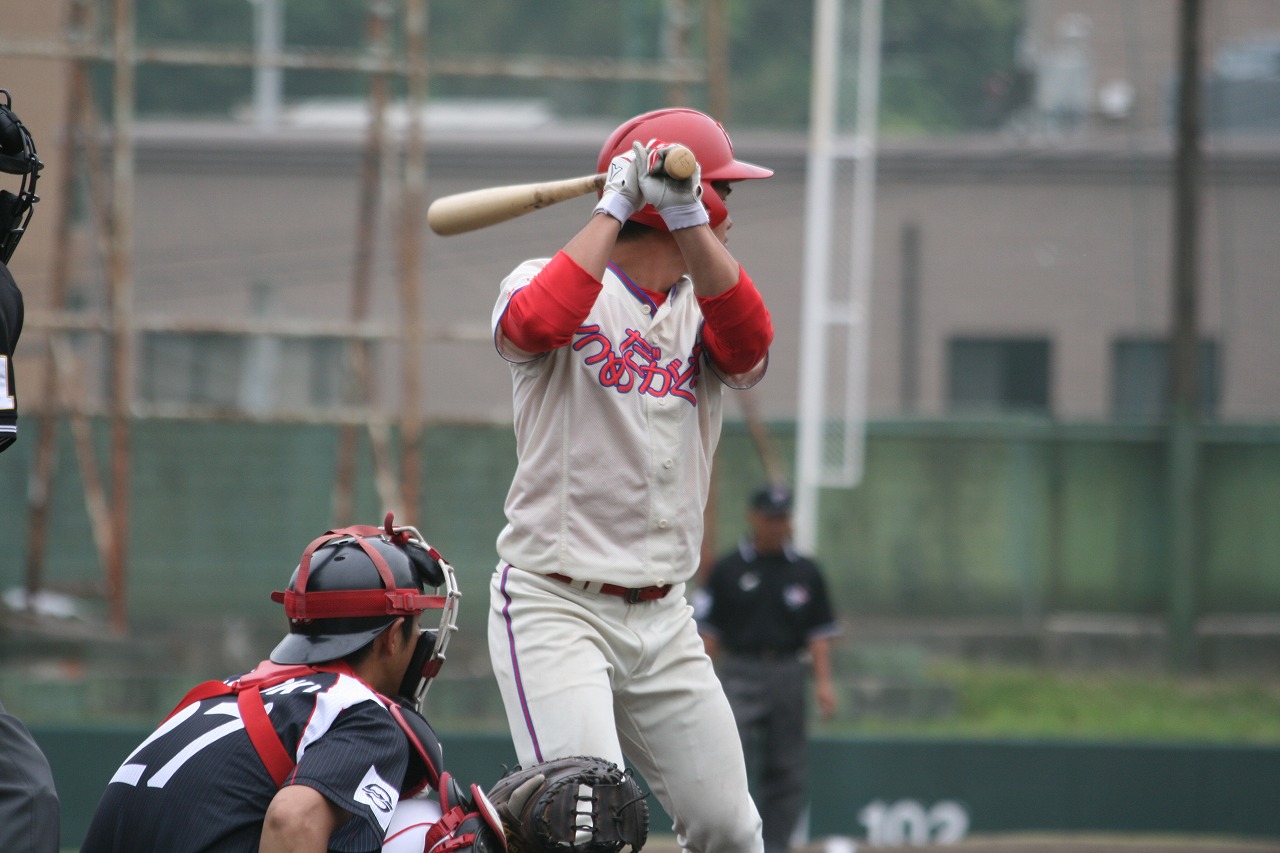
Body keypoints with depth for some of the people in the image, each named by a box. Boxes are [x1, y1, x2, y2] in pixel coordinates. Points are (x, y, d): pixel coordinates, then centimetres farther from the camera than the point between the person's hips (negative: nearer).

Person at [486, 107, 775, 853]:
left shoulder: (703, 311, 11)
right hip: (555, 607, -6)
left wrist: (686, 218, -22)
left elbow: (750, 344, -13)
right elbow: (535, 323, -26)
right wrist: (614, 208, -19)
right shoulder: (556, 281, -1)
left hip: (662, 618, 6)